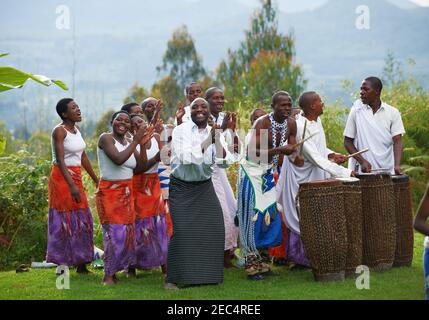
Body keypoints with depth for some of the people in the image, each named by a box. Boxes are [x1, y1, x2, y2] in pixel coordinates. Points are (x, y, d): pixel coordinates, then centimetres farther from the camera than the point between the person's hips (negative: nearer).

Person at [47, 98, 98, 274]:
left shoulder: (76, 129, 10)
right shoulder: (59, 131, -14)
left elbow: (83, 157, 16)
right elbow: (60, 160, -21)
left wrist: (96, 180, 18)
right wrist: (72, 186, -29)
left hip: (76, 178, 8)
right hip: (62, 178, -8)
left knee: (82, 220, 8)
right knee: (64, 221, -4)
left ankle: (81, 264, 14)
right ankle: (61, 265, 1)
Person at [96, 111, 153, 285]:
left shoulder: (129, 142, 10)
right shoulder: (106, 138, -11)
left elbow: (140, 169, 7)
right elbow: (118, 159, -26)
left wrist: (143, 145, -4)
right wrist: (136, 142, -18)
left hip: (127, 192, 7)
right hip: (109, 191, -7)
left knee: (126, 232, 5)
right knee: (115, 232, -12)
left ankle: (113, 270, 14)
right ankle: (108, 276, -6)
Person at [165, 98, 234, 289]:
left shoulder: (215, 133, 1)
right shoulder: (180, 131, -10)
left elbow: (225, 162, -11)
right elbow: (185, 158, -24)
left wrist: (218, 141, -26)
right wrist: (208, 141, -27)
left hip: (204, 187, 4)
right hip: (181, 187, -4)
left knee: (214, 228, 0)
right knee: (182, 231, -14)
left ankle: (207, 275, 17)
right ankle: (173, 279, -4)